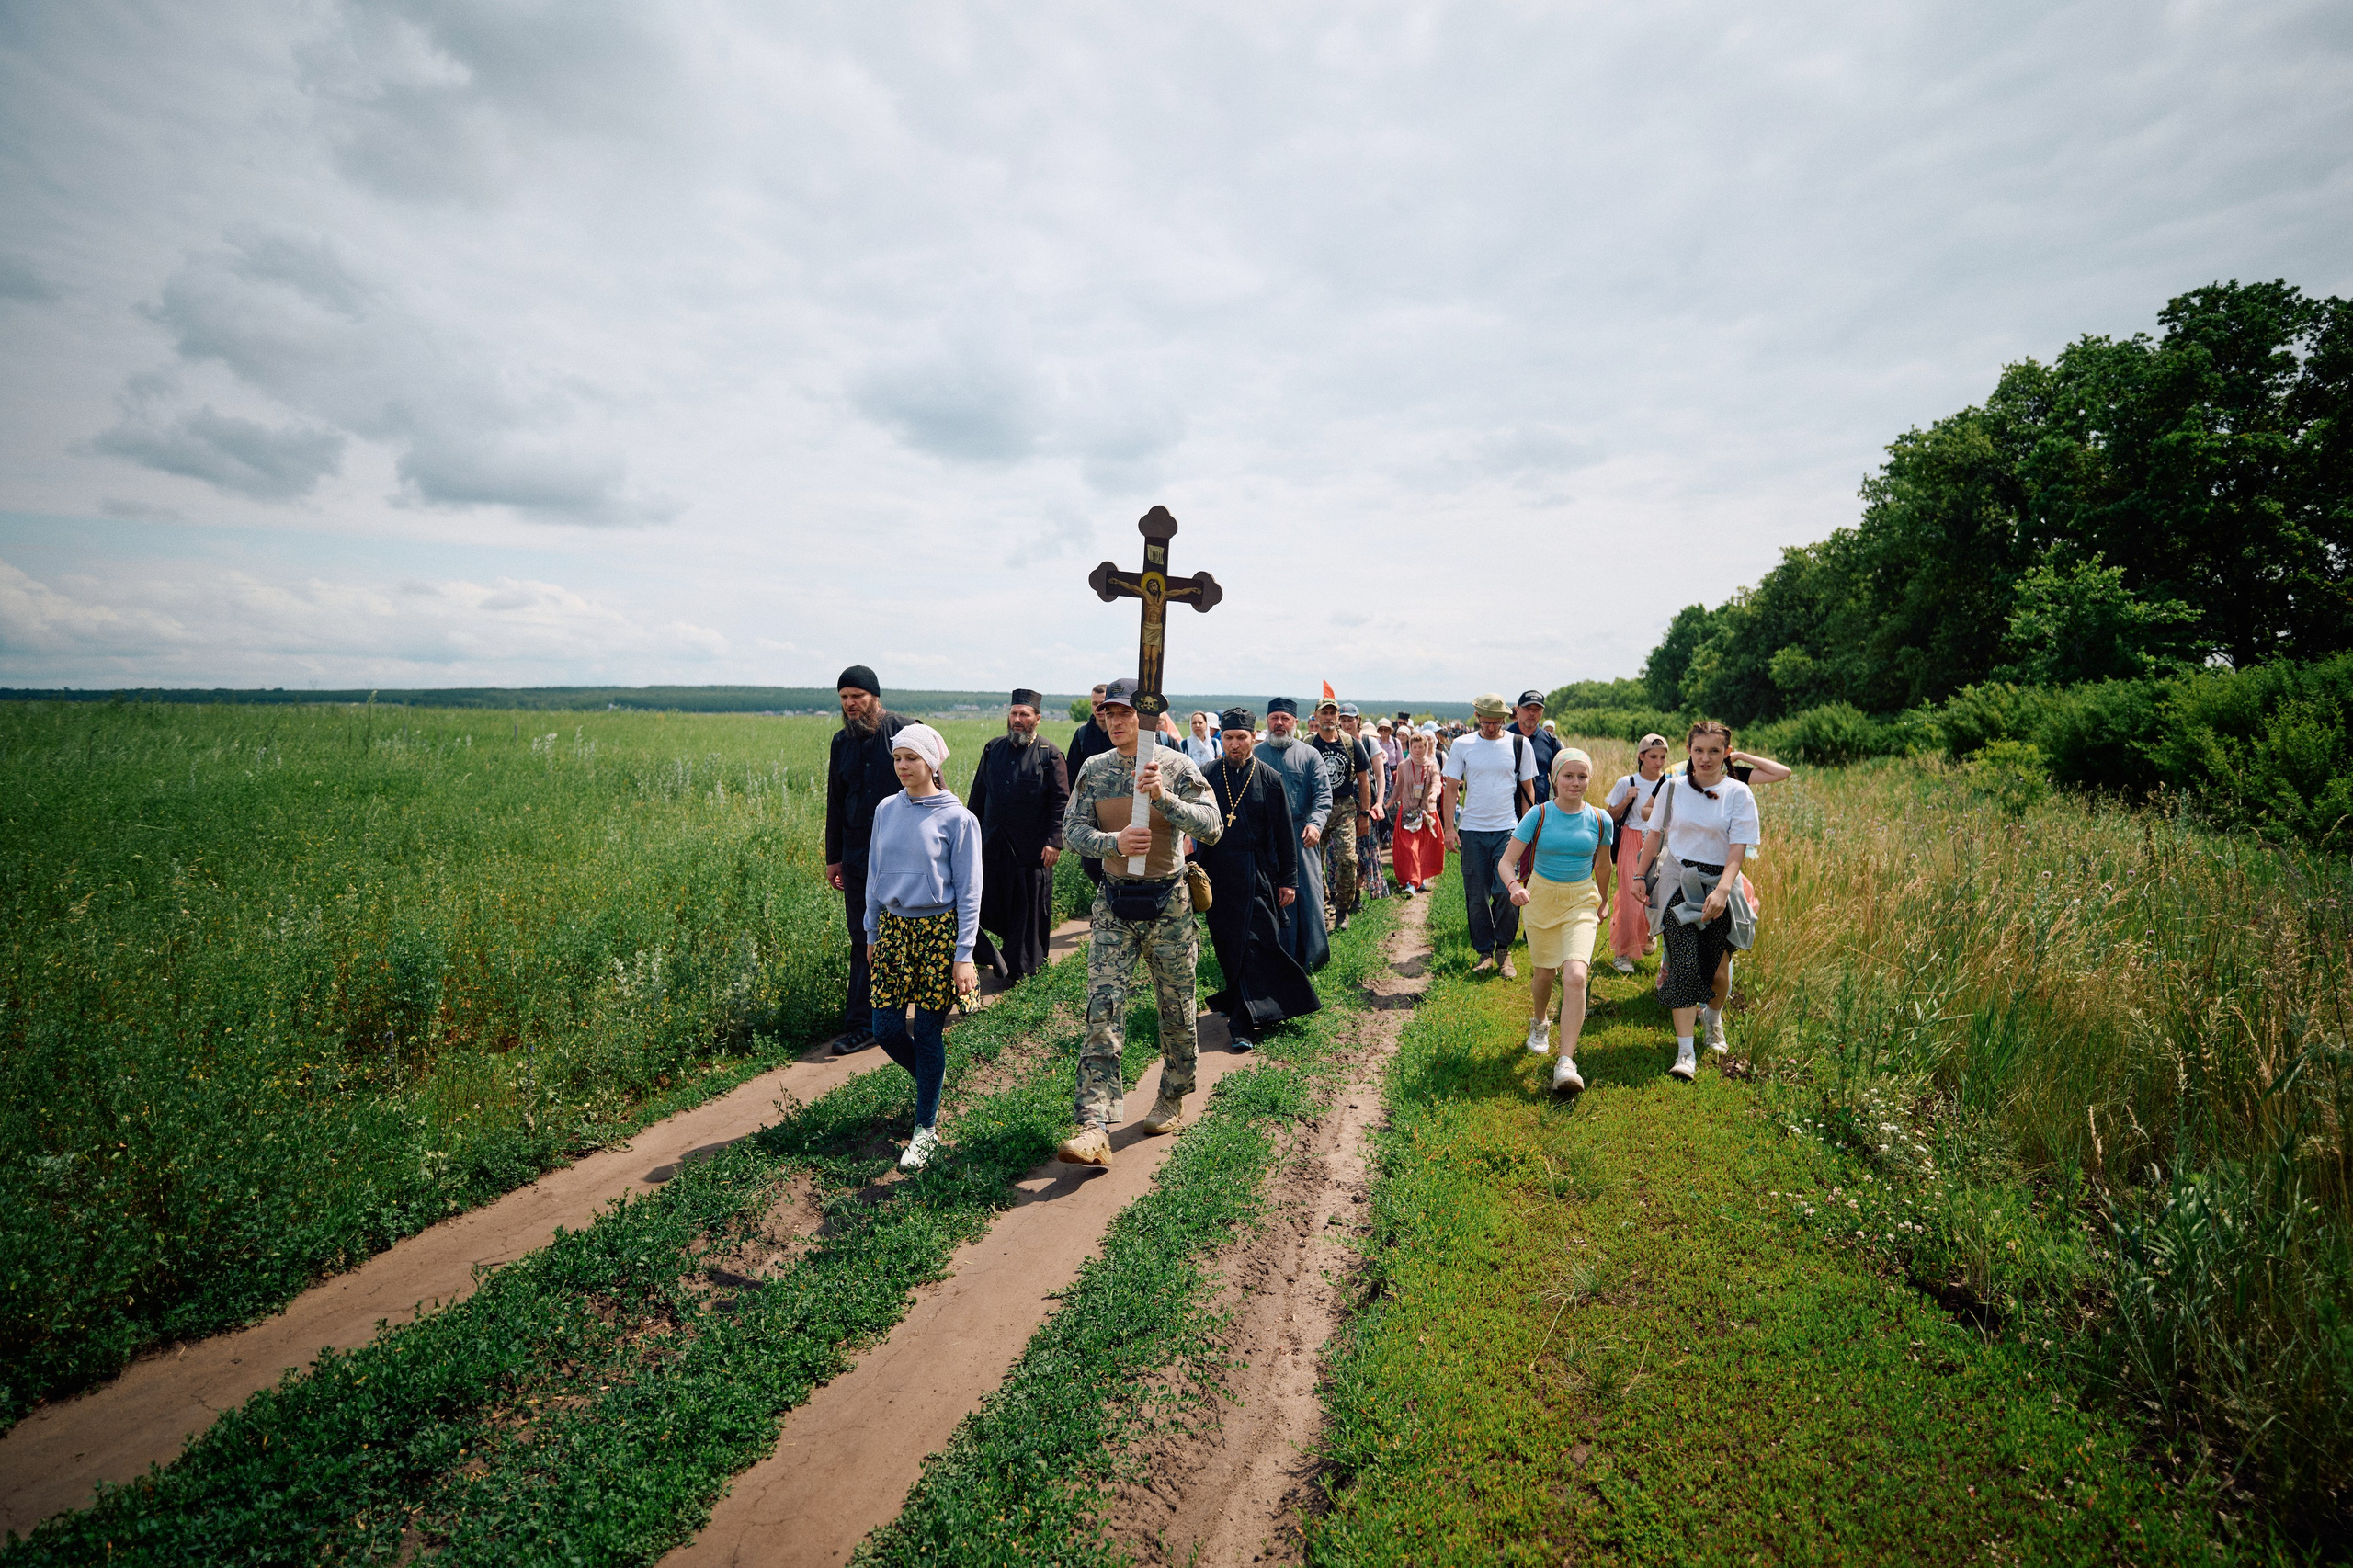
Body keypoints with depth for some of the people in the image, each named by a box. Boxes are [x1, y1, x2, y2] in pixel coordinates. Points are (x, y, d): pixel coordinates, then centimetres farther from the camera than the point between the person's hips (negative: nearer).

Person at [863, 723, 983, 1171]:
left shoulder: (957, 818, -8)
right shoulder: (886, 811, 4)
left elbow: (968, 891, -7)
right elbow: (874, 876, 14)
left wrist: (965, 954, -10)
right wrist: (871, 934, 16)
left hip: (939, 931, -4)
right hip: (893, 928, 4)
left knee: (927, 1032, 0)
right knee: (886, 1028, 3)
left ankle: (927, 1129, 16)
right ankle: (930, 1081, 34)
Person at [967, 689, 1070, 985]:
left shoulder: (1049, 755, -3)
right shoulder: (993, 749, 9)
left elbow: (1061, 802, -6)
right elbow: (979, 792, 16)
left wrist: (1054, 841, -12)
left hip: (1033, 848, -3)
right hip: (993, 845, 4)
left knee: (1029, 908, 5)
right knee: (987, 903, 3)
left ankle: (1019, 966, 19)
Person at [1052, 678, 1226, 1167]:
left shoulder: (1177, 766, -4)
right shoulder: (1094, 769, 4)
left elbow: (1213, 827, -14)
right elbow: (1072, 831, -1)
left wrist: (1163, 797, -28)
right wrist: (1114, 841, -21)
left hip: (1167, 902, -1)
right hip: (1113, 902, 2)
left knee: (1176, 1008, 10)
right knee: (1102, 1008, -7)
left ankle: (1173, 1100, 33)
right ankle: (1094, 1128, -9)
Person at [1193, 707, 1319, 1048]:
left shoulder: (1270, 779, 1)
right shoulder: (1206, 776, 3)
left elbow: (1285, 834, 4)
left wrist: (1289, 880, 3)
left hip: (1258, 879, -2)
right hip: (1217, 877, 2)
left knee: (1255, 946, -7)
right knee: (1227, 947, 10)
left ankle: (1243, 1023, -3)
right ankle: (1239, 1004, 28)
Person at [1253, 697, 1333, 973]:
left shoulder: (1310, 755, 4)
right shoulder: (1255, 755, 8)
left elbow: (1323, 794, -2)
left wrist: (1315, 824, -19)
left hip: (1302, 837, -1)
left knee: (1309, 895, 1)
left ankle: (1312, 957, 13)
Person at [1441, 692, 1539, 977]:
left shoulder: (1519, 745, 3)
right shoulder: (1462, 745, 2)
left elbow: (1527, 789, 9)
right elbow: (1450, 788, 4)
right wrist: (1449, 827, -3)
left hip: (1508, 829, -1)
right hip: (1471, 830, 1)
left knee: (1507, 891, -10)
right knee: (1476, 896, 4)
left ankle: (1503, 949, 11)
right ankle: (1485, 952, 19)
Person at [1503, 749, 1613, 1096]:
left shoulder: (1600, 819, -6)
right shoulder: (1538, 815, -10)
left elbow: (1601, 866, 12)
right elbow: (1506, 862, -12)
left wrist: (1602, 903, 24)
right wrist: (1514, 885, -33)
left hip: (1581, 901, 0)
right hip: (1541, 898, 0)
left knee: (1575, 977, -19)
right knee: (1543, 973, 15)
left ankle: (1566, 1062, -16)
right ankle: (1539, 1023, 49)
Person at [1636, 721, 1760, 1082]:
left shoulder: (1738, 793, -3)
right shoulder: (1673, 787, 2)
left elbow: (1738, 848, -10)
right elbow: (1654, 834, 11)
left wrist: (1722, 890, -23)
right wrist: (1641, 877, 13)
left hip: (1720, 885, 0)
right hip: (1678, 883, 0)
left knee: (1718, 968, 6)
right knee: (1684, 964, -11)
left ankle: (1714, 1018, 41)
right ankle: (1685, 1052, -9)